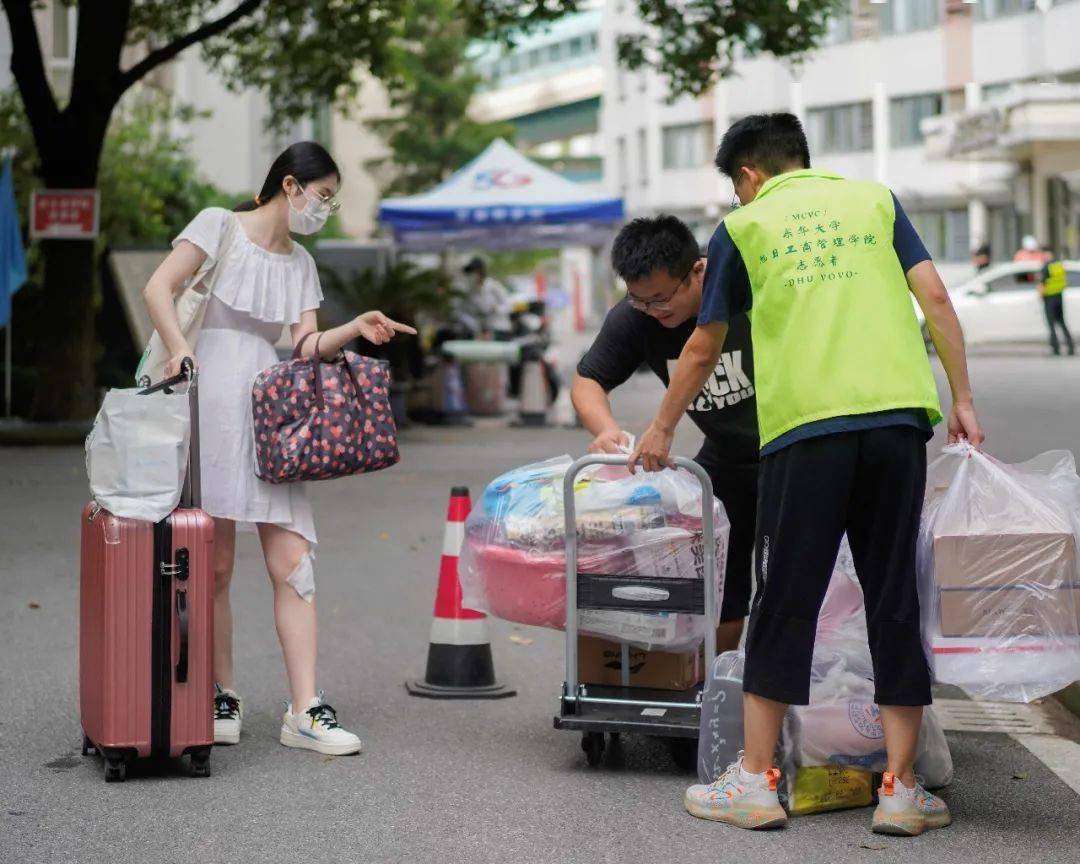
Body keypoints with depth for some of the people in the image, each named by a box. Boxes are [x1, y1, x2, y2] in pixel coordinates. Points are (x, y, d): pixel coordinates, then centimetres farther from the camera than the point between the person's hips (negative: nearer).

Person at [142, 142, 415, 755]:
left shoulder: (301, 264, 20)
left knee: (294, 561, -5)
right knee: (215, 564, -1)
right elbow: (159, 288, -6)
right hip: (212, 400, -5)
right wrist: (179, 347, -21)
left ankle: (305, 712, -7)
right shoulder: (221, 226, 3)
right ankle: (224, 700, 11)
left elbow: (306, 346, 11)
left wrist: (356, 329, -6)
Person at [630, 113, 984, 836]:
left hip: (804, 428, -2)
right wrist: (963, 400, 9)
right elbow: (935, 297, 6)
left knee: (785, 604, 6)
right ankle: (901, 790, 6)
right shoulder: (875, 199, 17)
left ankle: (756, 782, 9)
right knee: (896, 601, 6)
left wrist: (662, 430, 31)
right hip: (898, 417, 2)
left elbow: (704, 349, 18)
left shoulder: (744, 226, 13)